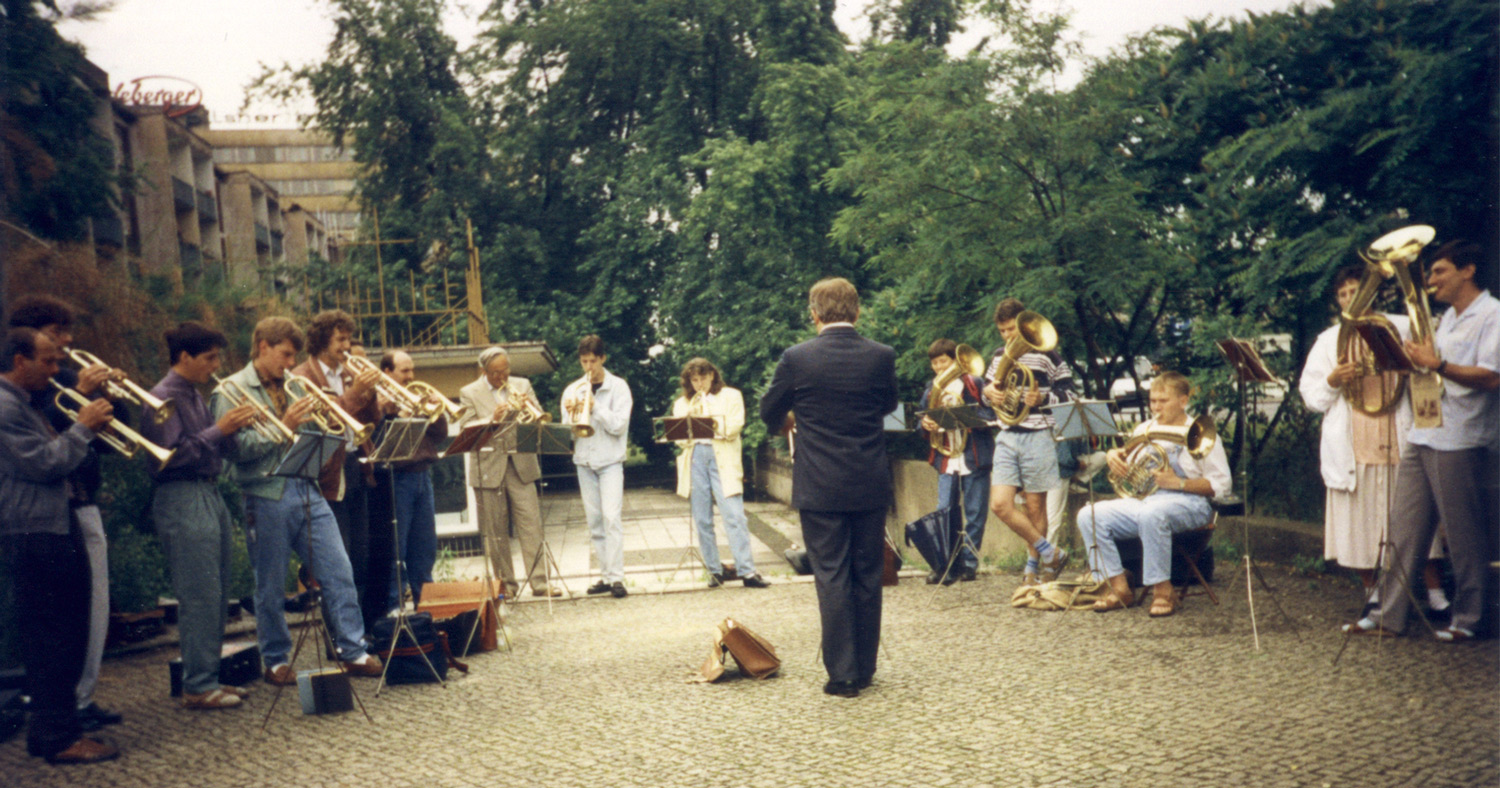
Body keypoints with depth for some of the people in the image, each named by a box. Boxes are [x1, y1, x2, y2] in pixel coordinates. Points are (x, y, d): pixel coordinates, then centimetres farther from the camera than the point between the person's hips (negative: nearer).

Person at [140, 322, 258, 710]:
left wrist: (234, 427, 1)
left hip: (210, 494, 10)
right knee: (200, 597, -7)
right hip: (182, 500, -10)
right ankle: (197, 687, 0)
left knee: (216, 596, 12)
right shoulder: (164, 397, -10)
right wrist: (219, 429, -18)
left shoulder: (195, 395, 17)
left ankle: (209, 676, 21)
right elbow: (171, 455, -19)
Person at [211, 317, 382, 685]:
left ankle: (353, 652, 8)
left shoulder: (291, 389, 17)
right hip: (267, 497, -5)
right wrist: (284, 427, -18)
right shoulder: (231, 391, -1)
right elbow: (238, 448, -12)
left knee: (339, 571, 1)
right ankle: (276, 661, 19)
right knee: (270, 586, 5)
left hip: (306, 491, 5)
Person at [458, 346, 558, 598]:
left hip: (521, 465, 1)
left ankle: (539, 582, -1)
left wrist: (530, 406, -15)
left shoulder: (522, 386, 9)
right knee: (495, 531, 4)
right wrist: (493, 420, -21)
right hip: (489, 467, -1)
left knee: (531, 525, -4)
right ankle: (506, 583, 15)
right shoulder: (469, 393, 2)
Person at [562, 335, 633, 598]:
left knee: (611, 517, -13)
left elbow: (619, 425, -11)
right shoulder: (572, 390, 8)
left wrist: (593, 406, -17)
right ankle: (605, 575, 12)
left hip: (610, 460, -4)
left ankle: (616, 576, -12)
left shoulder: (618, 387, -1)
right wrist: (571, 416, -15)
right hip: (584, 461, 4)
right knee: (594, 521, 6)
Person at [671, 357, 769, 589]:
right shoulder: (682, 403, 19)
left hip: (723, 459, -3)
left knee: (734, 515, -12)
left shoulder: (730, 396, 12)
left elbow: (734, 427, -2)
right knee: (702, 520, 2)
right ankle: (714, 570, 10)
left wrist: (705, 419, -5)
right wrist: (689, 416, -8)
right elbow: (678, 436, 8)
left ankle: (747, 571, -13)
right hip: (694, 459, 3)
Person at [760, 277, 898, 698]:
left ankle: (843, 674, 5)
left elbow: (770, 413, 6)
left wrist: (787, 424, 30)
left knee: (832, 578, 3)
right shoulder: (881, 356, -2)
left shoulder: (797, 359, -8)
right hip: (871, 487, 3)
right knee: (867, 576, 13)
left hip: (820, 489, -3)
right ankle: (865, 667, 22)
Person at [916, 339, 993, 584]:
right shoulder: (932, 389, 14)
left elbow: (991, 415, -5)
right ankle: (945, 565, 1)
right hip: (946, 460, 3)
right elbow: (923, 420, 13)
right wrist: (926, 424, -10)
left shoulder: (974, 384, 2)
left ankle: (969, 563, 9)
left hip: (974, 459, -3)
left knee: (974, 513, 1)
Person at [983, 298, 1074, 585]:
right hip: (1007, 437, 5)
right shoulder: (999, 356, 14)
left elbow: (1069, 394, -1)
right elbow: (988, 387, 24)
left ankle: (1033, 567, 21)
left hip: (1037, 436, -5)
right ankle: (1050, 554, 7)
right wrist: (989, 392, 0)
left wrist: (1043, 399, -20)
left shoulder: (1047, 355, -2)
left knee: (1035, 506, 4)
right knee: (1000, 505, -7)